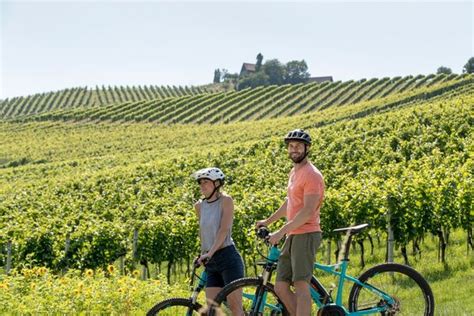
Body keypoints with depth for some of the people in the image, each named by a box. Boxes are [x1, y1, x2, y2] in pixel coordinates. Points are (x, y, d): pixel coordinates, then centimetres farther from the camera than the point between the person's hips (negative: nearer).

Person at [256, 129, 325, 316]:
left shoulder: (311, 175, -12)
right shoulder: (294, 172, 18)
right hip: (293, 236, 9)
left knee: (301, 285, -14)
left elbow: (308, 211, -20)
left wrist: (280, 233, -20)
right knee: (281, 287, 5)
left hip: (306, 235, -9)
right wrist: (268, 221, 36)